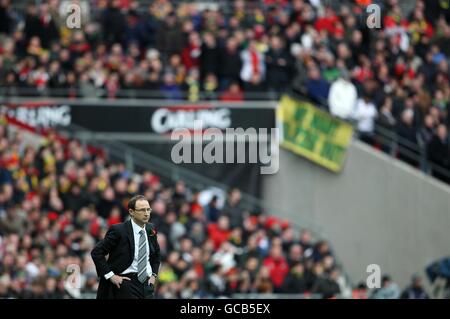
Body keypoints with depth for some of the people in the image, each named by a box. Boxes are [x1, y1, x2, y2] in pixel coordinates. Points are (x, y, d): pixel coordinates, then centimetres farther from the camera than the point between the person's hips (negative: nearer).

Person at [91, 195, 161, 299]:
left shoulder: (151, 230, 9)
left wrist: (153, 274, 15)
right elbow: (96, 252, -8)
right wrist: (110, 275, -12)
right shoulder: (118, 230, -9)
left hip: (146, 283, 6)